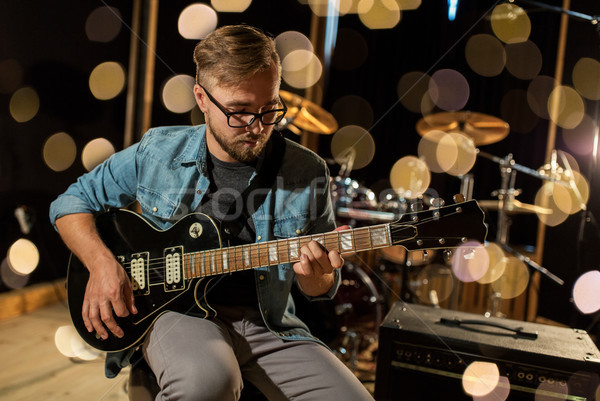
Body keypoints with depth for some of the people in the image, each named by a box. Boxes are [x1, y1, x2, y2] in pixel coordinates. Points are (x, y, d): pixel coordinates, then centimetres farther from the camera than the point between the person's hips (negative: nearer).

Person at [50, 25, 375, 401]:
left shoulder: (308, 173, -3)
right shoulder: (158, 152, -2)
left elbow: (324, 288, 7)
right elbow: (72, 201, 10)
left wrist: (314, 275, -18)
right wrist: (102, 264, -8)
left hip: (266, 321, 2)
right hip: (174, 308, -1)